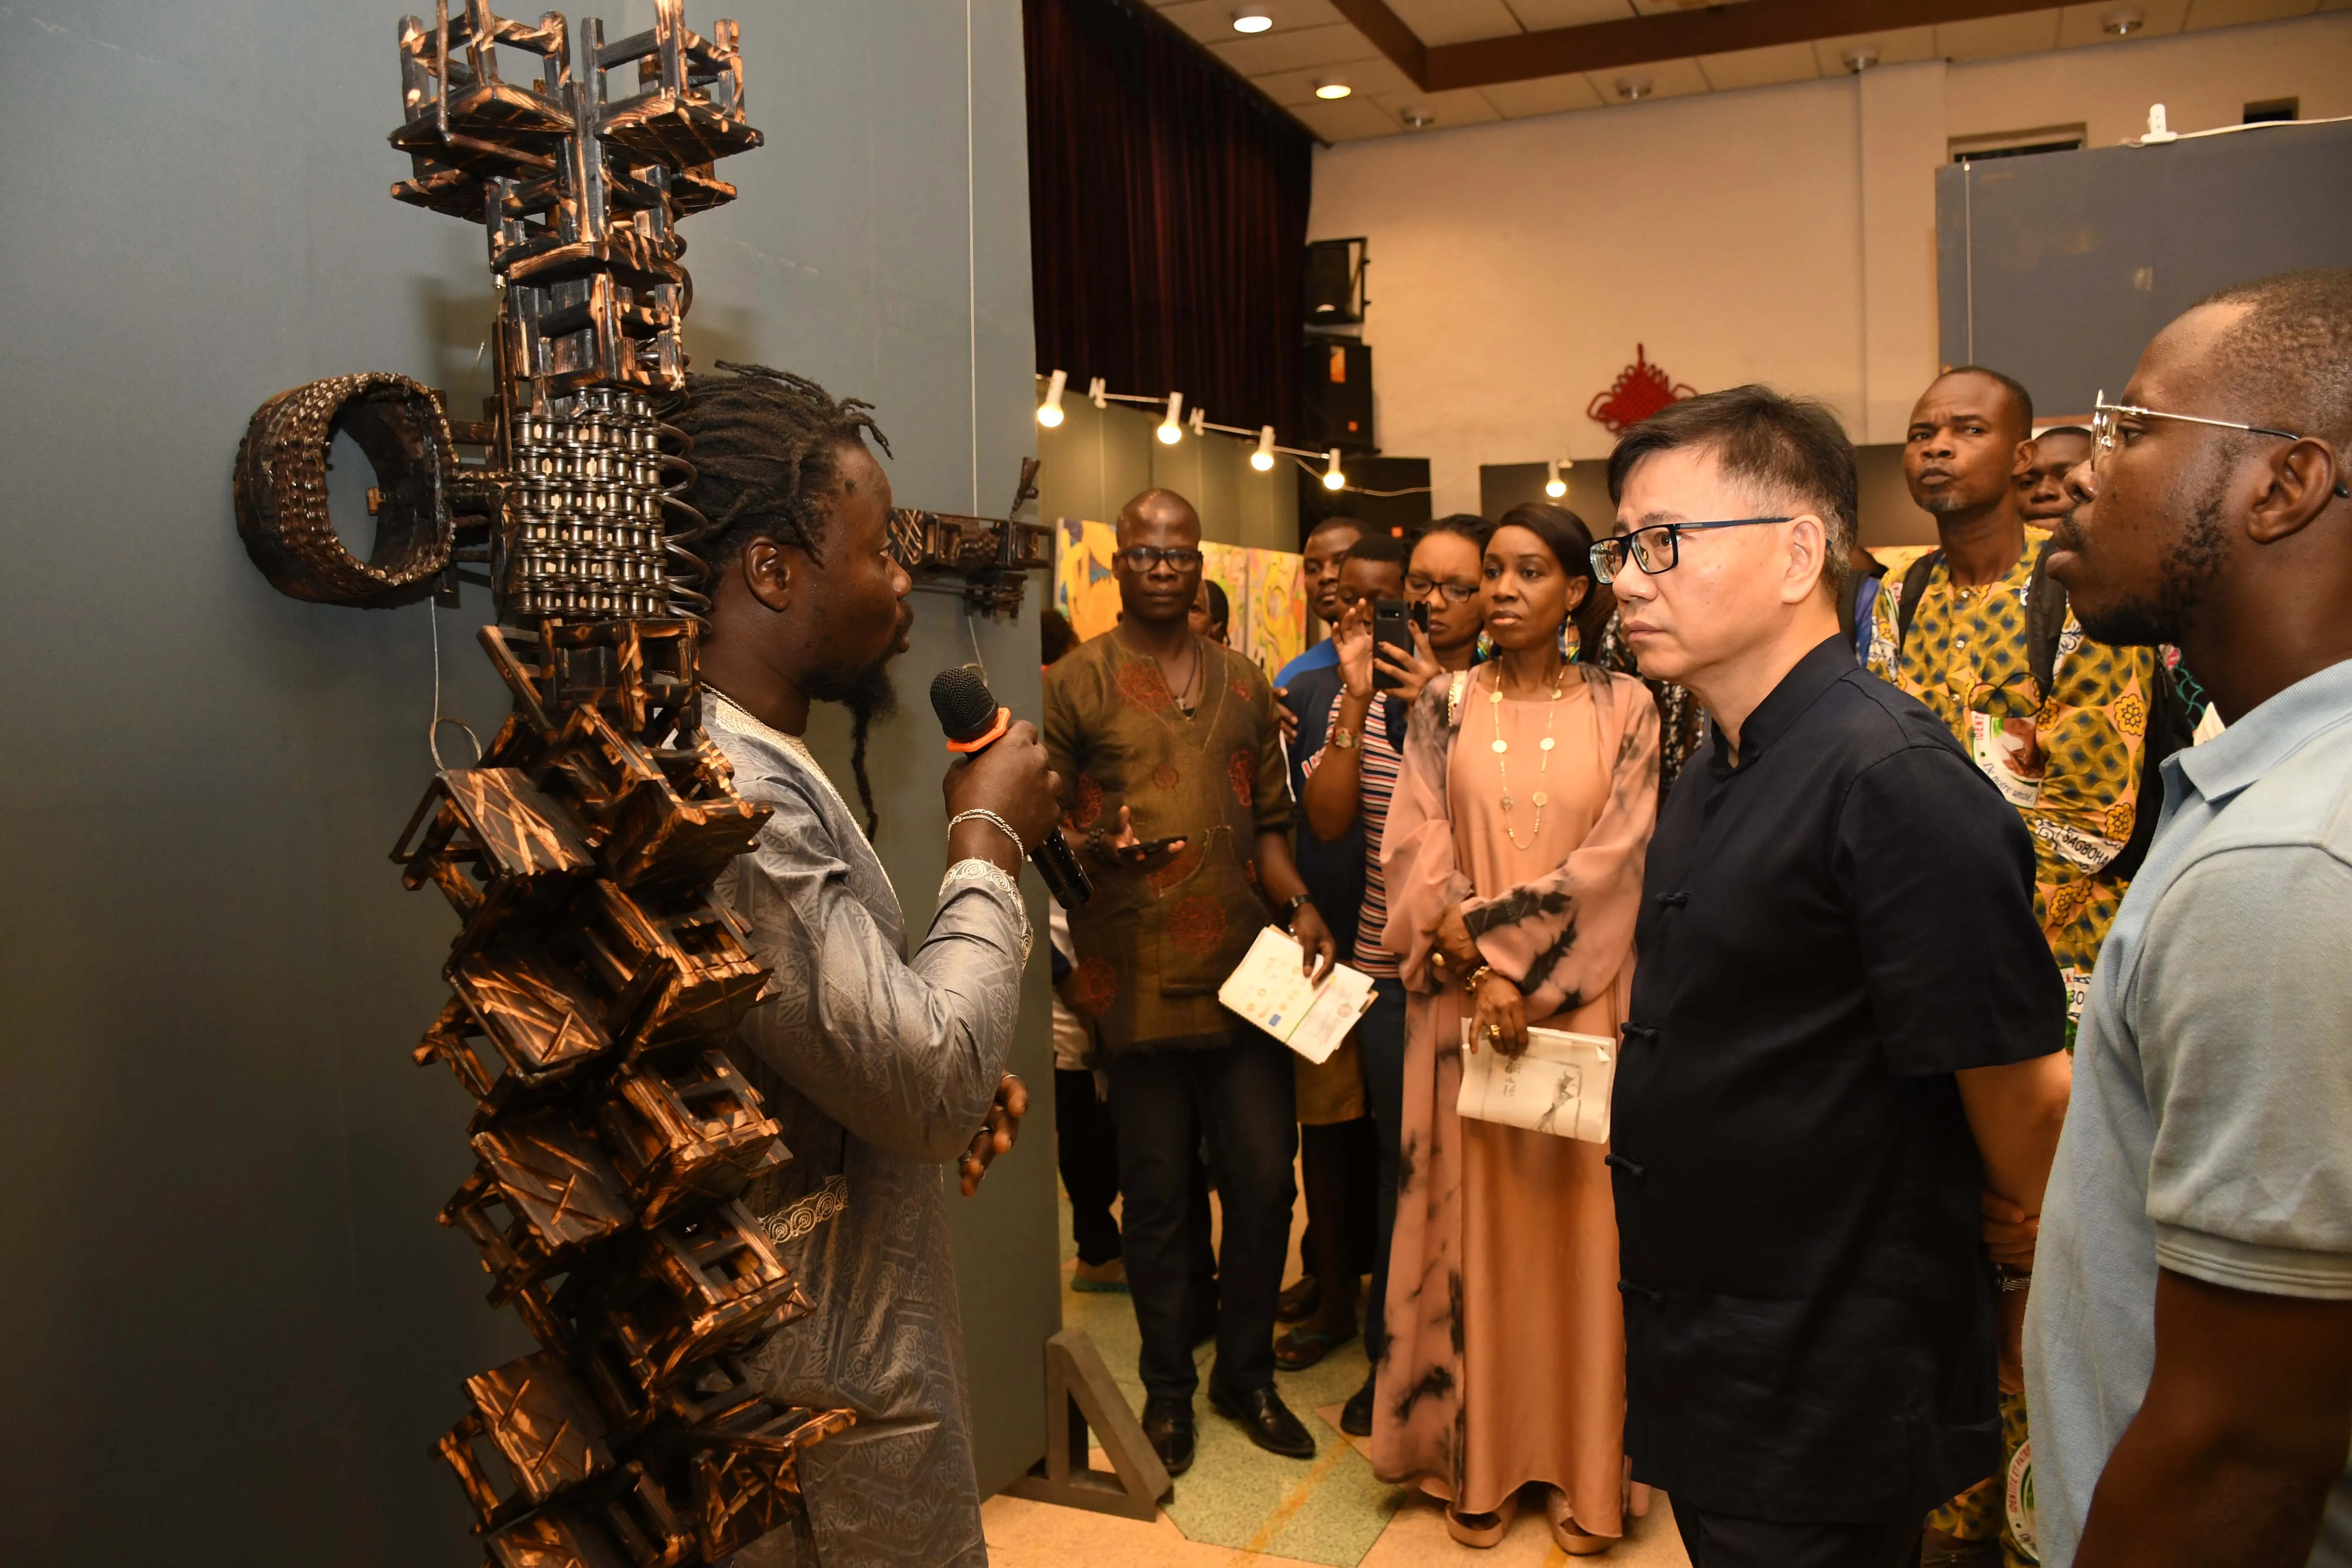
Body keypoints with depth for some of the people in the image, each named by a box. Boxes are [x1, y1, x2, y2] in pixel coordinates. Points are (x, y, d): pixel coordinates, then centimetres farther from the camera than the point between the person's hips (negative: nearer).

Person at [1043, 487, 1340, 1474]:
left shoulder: (1243, 684, 13)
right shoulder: (1075, 684, 0)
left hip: (1246, 974, 4)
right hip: (1138, 980, -3)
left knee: (1264, 1185, 8)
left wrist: (1298, 901, -2)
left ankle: (1246, 1372, 29)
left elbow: (1268, 820, 15)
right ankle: (1168, 1386, 28)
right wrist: (1099, 848, -23)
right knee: (1157, 1199, 8)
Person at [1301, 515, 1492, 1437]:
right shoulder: (1373, 689, 6)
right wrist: (1356, 701, -12)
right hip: (1393, 968, 2)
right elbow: (1327, 821, -4)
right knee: (1402, 1161, 10)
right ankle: (1391, 1356, 27)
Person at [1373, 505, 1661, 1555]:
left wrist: (1505, 947, -14)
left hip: (1583, 998, -1)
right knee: (1474, 1215, 6)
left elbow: (1617, 857, -7)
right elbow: (1414, 849, -3)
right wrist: (1477, 969, -15)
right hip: (1463, 995, 1)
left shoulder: (1623, 708, 2)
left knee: (1580, 1216, 5)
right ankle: (1479, 1460, 19)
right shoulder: (1445, 706, 5)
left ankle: (1583, 1466, 19)